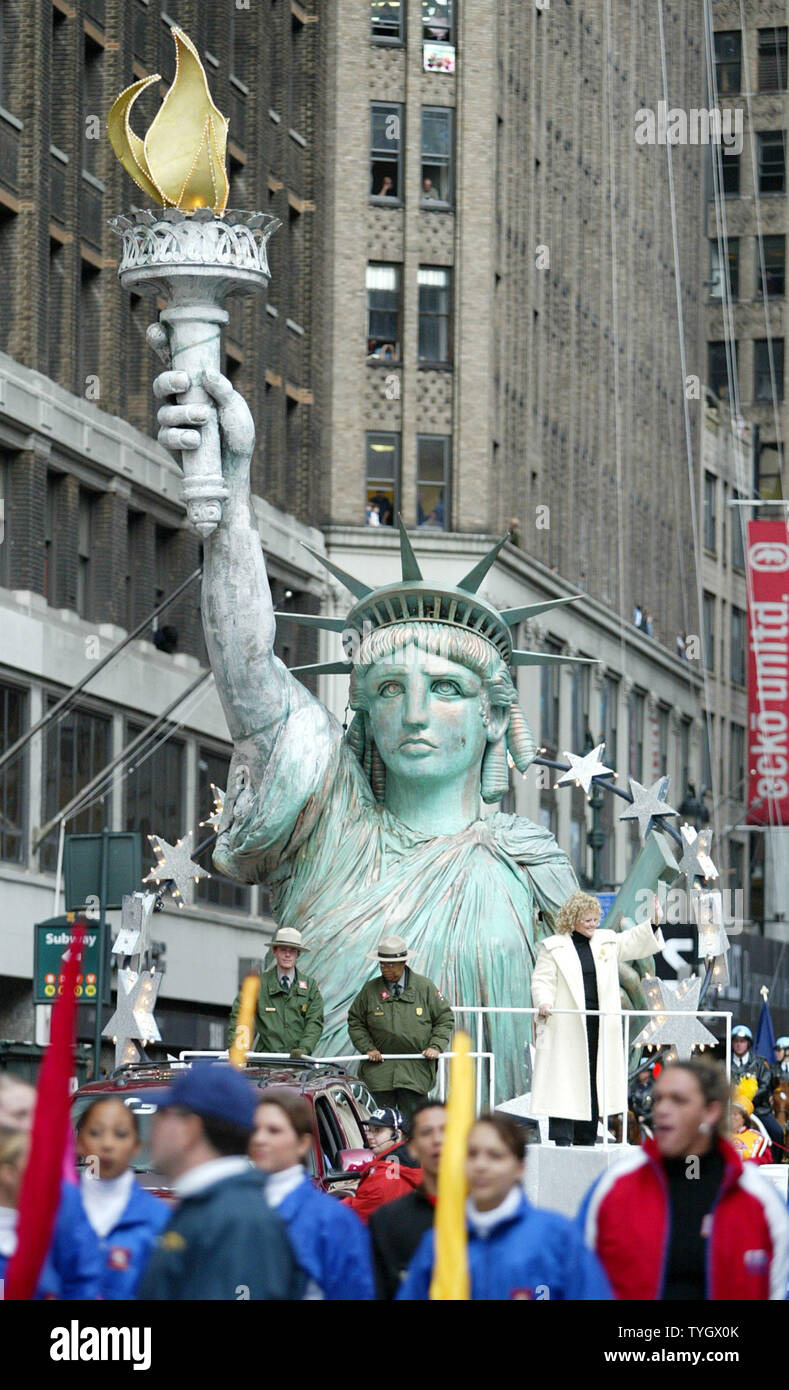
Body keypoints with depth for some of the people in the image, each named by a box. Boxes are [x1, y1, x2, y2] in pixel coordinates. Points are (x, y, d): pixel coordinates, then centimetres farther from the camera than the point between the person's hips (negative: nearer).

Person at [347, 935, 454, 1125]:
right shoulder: (370, 989, 6)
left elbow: (445, 1019, 10)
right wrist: (368, 1048, 0)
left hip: (415, 1073, -1)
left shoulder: (425, 987, 3)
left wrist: (435, 1046, -4)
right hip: (379, 1071, 1)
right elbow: (355, 1022, 14)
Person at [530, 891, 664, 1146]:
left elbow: (636, 942, 12)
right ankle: (561, 1141, -9)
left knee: (594, 1080, 6)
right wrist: (544, 1002, -20)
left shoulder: (607, 941, 15)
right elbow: (542, 981, -1)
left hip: (600, 1025, 4)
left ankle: (586, 1139, 13)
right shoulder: (553, 947, 3)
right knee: (565, 1079, -8)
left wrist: (654, 923, -4)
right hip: (566, 1026, -4)